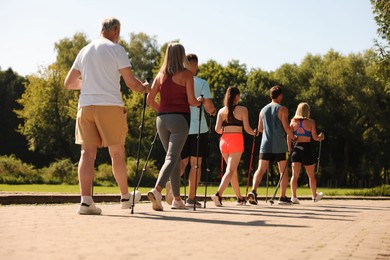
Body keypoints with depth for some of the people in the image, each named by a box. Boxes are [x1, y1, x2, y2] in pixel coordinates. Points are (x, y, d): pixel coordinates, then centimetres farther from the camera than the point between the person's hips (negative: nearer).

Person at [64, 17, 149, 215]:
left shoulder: (84, 51, 16)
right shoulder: (116, 49, 0)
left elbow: (68, 83, 20)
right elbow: (131, 83, -5)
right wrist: (144, 87, 17)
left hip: (86, 106, 4)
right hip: (110, 105, -4)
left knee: (88, 152, -1)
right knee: (117, 152, 8)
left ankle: (86, 200, -12)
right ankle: (125, 197, 21)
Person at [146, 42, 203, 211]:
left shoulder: (160, 75, 9)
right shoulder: (186, 74, -3)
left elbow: (150, 100, 8)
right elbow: (191, 101, -7)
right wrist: (199, 101, 14)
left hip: (162, 119, 5)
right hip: (179, 118, -5)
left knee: (175, 158, 15)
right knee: (172, 158, -8)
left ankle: (177, 199, 18)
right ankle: (157, 190, -31)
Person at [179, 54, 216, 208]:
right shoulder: (201, 83, -6)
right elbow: (208, 105, -12)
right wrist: (212, 111, 10)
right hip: (198, 128, -3)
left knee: (182, 162, 13)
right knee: (195, 164, 4)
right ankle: (191, 198, 3)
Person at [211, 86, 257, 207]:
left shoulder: (221, 111, 9)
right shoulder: (242, 110, 1)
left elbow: (217, 129, 2)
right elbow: (247, 129, -2)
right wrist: (254, 133, 19)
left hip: (224, 140, 5)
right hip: (236, 139, -4)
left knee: (233, 170, 16)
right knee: (230, 170, -9)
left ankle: (240, 198, 25)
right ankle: (218, 194, -29)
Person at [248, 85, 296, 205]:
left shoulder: (263, 110, 11)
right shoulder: (282, 109, -4)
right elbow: (287, 127, -11)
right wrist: (293, 137, 6)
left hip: (266, 144, 3)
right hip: (279, 146, -3)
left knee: (260, 169, -4)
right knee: (283, 171, 10)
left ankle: (253, 191, -26)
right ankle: (283, 197, 12)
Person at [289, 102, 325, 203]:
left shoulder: (293, 122, 3)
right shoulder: (311, 122, -3)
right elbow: (315, 137, -4)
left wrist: (290, 149, 8)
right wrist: (321, 136, 16)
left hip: (296, 148, 2)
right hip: (306, 148, -1)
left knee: (295, 175, -1)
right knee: (311, 175, 14)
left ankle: (293, 196, -13)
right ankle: (314, 196, 28)